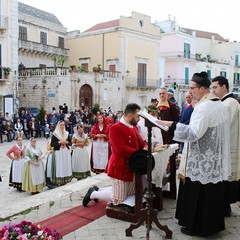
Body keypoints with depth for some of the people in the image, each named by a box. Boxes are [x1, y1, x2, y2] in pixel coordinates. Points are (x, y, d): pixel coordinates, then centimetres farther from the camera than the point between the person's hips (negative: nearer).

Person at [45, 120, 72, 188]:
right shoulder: (55, 134, -3)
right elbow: (52, 144, -6)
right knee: (59, 167, -7)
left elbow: (70, 143, 13)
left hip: (66, 152, 5)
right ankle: (58, 182, -3)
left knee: (66, 167, 4)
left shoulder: (67, 133, 11)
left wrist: (66, 142, -7)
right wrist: (59, 142, -15)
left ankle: (65, 180, 13)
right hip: (58, 152, -4)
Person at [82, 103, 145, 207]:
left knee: (130, 195, 22)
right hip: (120, 168, -9)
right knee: (118, 200, -1)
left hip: (132, 167, 10)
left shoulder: (134, 127, 10)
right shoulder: (115, 128, -18)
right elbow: (121, 149, -27)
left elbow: (141, 143, 13)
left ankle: (98, 190, 33)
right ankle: (93, 194, 21)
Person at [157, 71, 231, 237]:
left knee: (198, 194, 4)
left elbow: (193, 133, -28)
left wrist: (172, 124, -25)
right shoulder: (220, 104, 9)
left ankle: (197, 226, 17)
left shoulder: (203, 107, -20)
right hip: (216, 160, 9)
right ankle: (212, 223, 30)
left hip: (202, 162, -9)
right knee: (212, 192, 17)